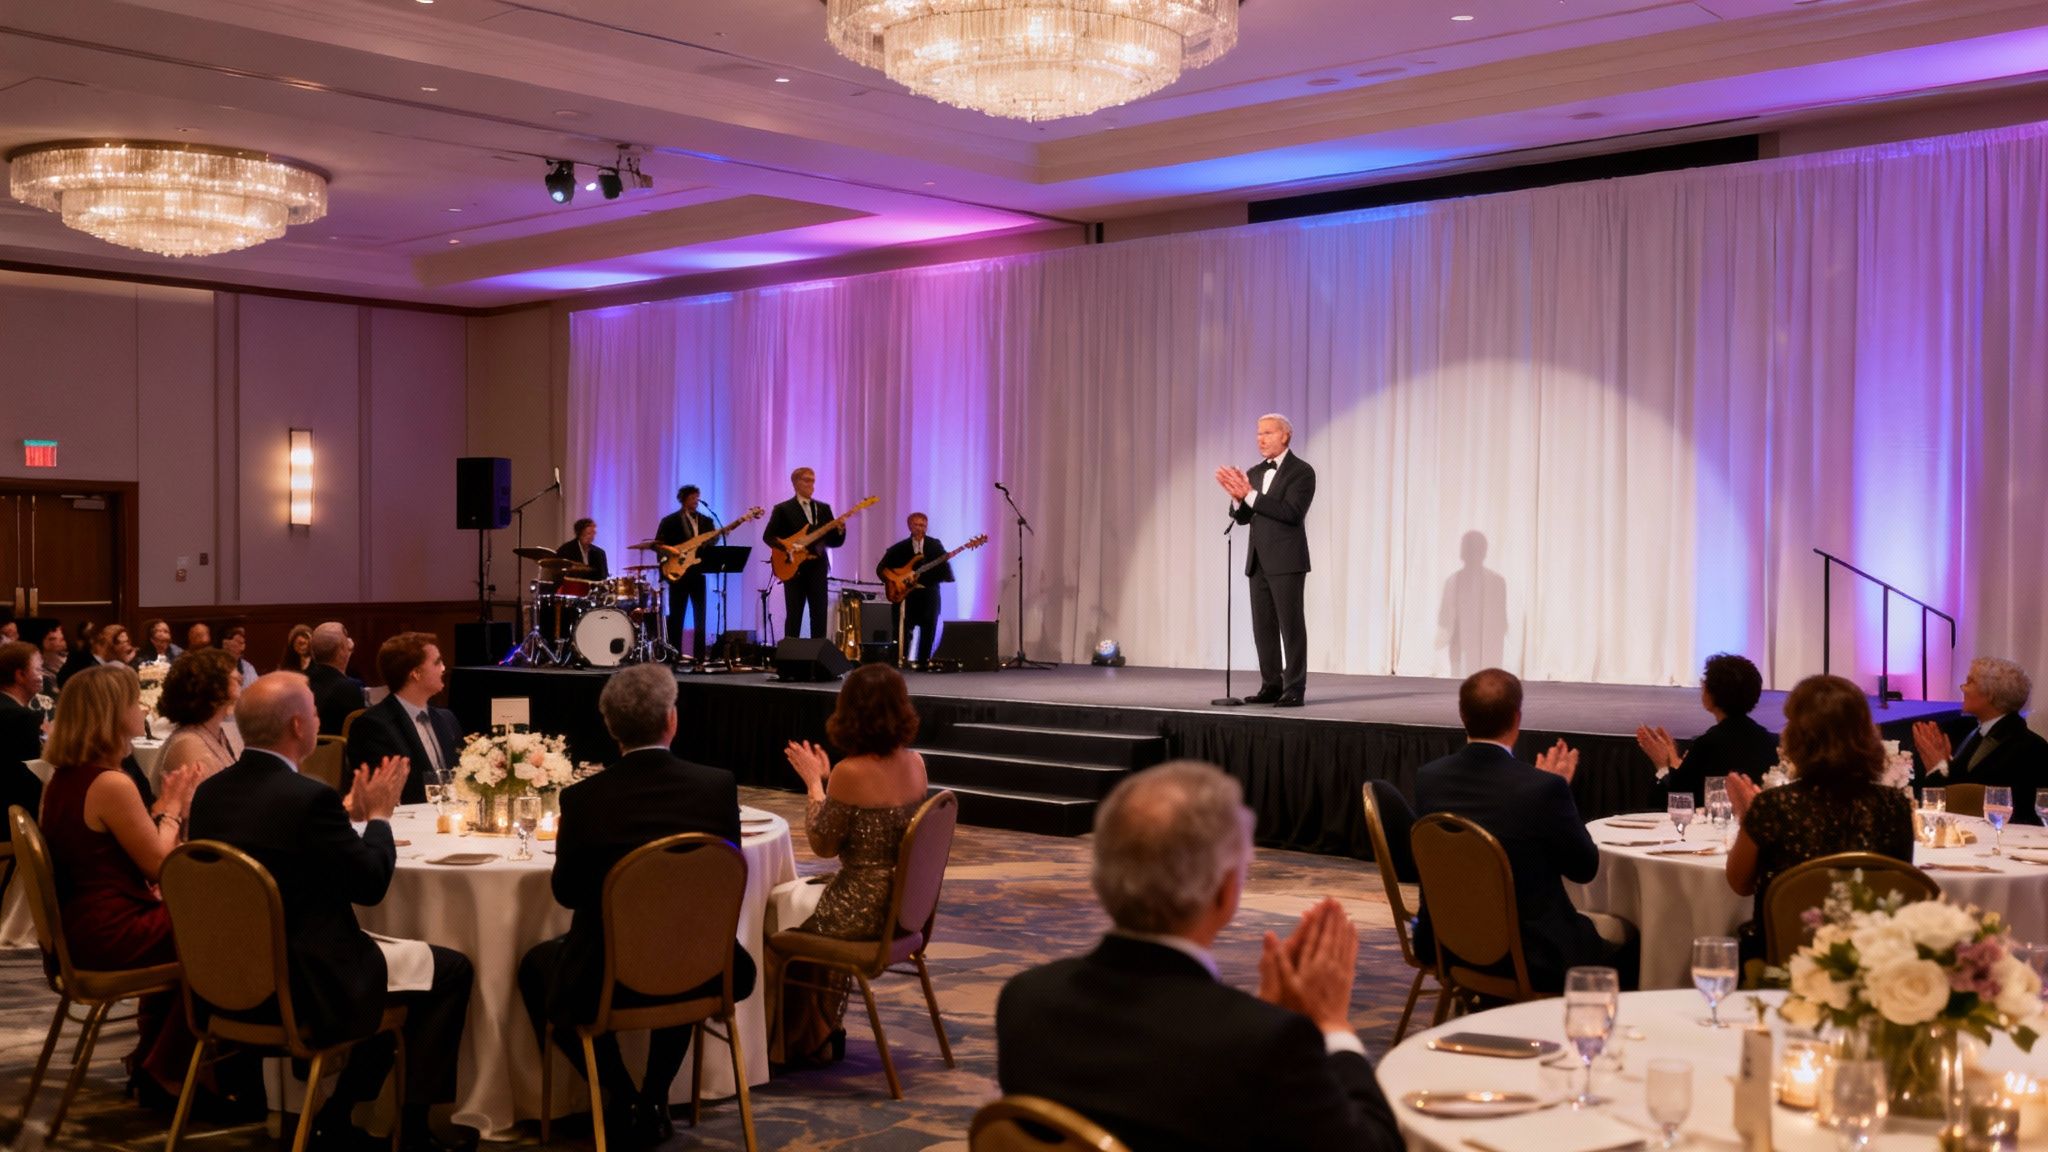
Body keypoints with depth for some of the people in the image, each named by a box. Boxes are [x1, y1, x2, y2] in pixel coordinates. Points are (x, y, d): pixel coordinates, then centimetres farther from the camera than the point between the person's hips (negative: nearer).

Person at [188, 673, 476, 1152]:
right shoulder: (310, 797, -23)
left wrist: (350, 814, 17)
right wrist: (378, 815, 4)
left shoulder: (210, 792, 1)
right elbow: (371, 884, -11)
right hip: (306, 985, -8)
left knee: (389, 956, 28)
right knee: (449, 969, 8)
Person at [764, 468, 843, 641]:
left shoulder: (823, 508, 13)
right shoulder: (783, 509, 1)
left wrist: (840, 532, -11)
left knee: (820, 615, 0)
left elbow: (833, 542, 10)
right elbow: (768, 536, -3)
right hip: (794, 567, -3)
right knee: (794, 616, 0)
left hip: (817, 567, 3)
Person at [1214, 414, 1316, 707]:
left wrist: (1250, 495, -23)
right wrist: (1237, 497, -10)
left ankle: (1294, 689, -2)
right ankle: (1271, 686, 13)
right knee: (1263, 626, 8)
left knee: (1291, 625, -5)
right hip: (1258, 561, 7)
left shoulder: (1301, 471, -8)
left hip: (1286, 560, -7)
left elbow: (1292, 512, -20)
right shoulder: (1253, 473, 14)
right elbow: (1242, 517, 12)